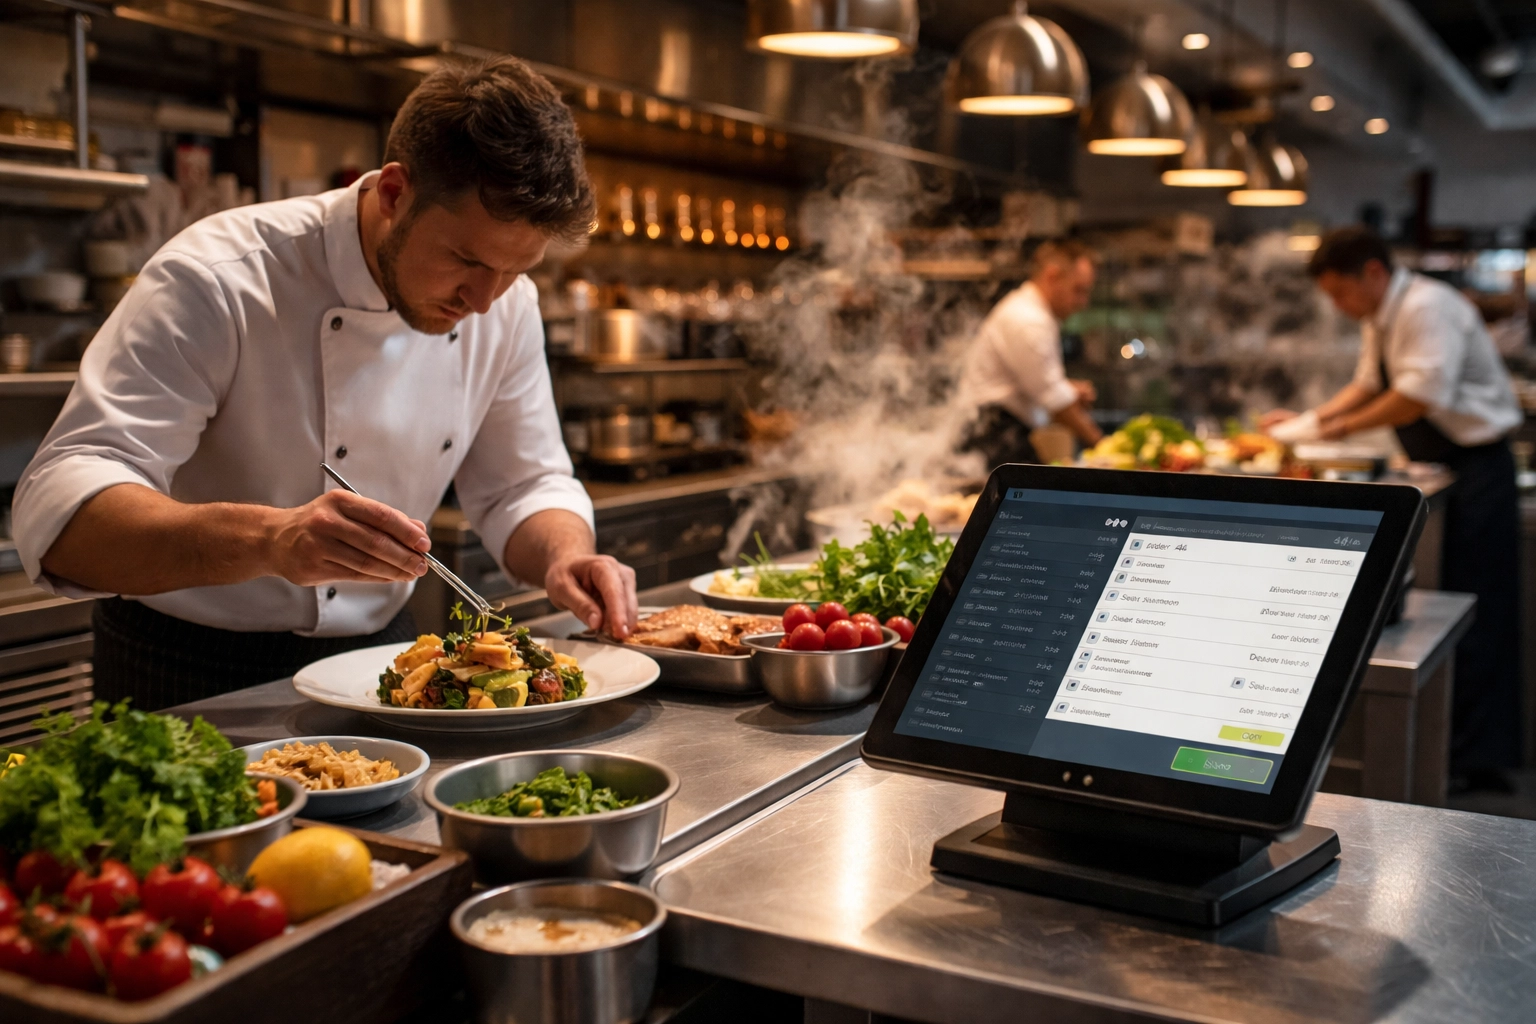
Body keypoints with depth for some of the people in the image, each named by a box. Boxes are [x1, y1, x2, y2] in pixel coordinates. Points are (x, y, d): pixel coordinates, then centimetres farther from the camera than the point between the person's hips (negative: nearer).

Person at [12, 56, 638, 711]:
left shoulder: (507, 306, -4)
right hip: (193, 678, -4)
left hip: (378, 656, 4)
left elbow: (524, 487, 6)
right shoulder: (217, 282, -21)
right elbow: (57, 511, -28)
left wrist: (567, 558, -17)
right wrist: (268, 539, -44)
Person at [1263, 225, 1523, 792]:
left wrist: (1346, 425, -19)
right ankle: (1447, 741, 22)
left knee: (1473, 615, -7)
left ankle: (1480, 760, -2)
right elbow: (1369, 383, 22)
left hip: (1475, 464, -10)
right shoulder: (1380, 318, 12)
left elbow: (1423, 393, -27)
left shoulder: (1428, 307, -19)